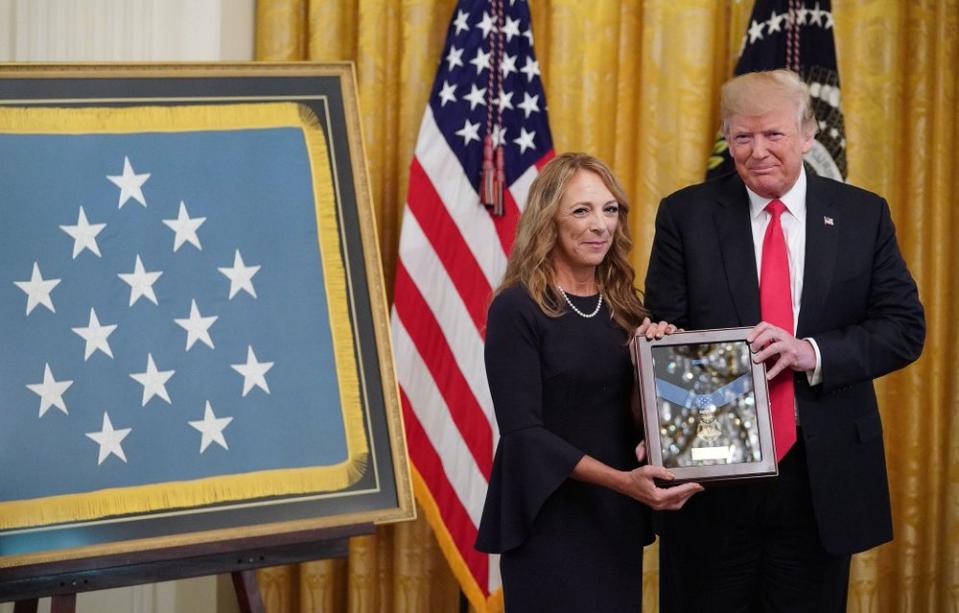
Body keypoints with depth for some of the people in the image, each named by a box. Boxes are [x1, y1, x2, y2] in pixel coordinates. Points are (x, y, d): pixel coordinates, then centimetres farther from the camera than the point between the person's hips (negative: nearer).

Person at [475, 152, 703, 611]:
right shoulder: (517, 309, -10)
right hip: (550, 523, -6)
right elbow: (522, 430, -16)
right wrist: (623, 481, -25)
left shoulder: (623, 306, 8)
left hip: (618, 521, 6)